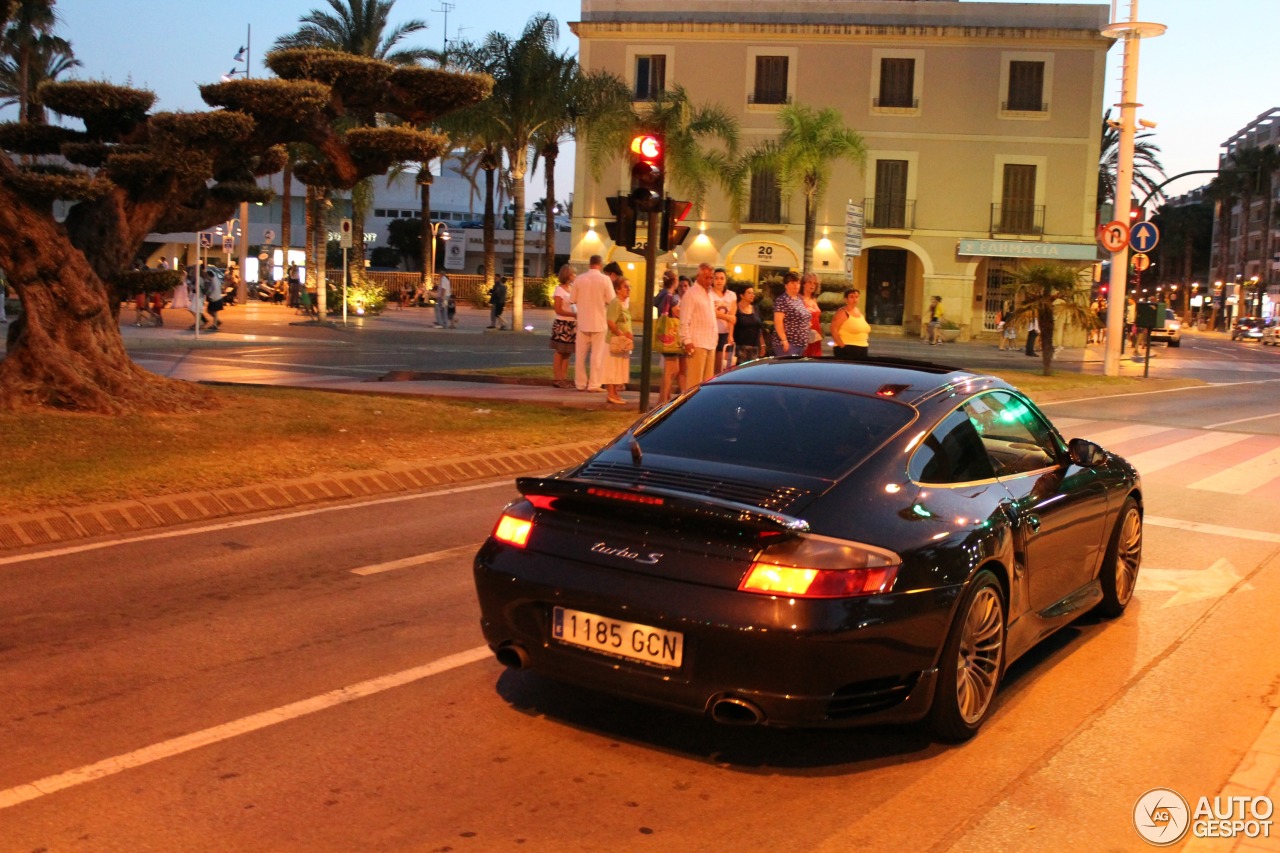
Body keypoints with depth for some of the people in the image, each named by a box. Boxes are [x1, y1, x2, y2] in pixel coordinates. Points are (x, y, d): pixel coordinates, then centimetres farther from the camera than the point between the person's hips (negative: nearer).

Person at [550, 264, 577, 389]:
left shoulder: (572, 288, 12)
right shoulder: (559, 289, -8)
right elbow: (558, 310, -12)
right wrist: (575, 315, -17)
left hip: (572, 324, 7)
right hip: (562, 324, -7)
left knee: (567, 352, 8)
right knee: (559, 352, -2)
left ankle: (564, 378, 13)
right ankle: (558, 379, 1)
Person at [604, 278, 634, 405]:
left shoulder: (626, 303, 15)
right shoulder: (615, 303, -15)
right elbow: (610, 322, -23)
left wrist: (629, 335, 7)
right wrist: (621, 334, -19)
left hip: (623, 342, 10)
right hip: (615, 341, -10)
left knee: (620, 368, 12)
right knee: (613, 368, -4)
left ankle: (615, 393, 18)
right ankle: (612, 395, -1)